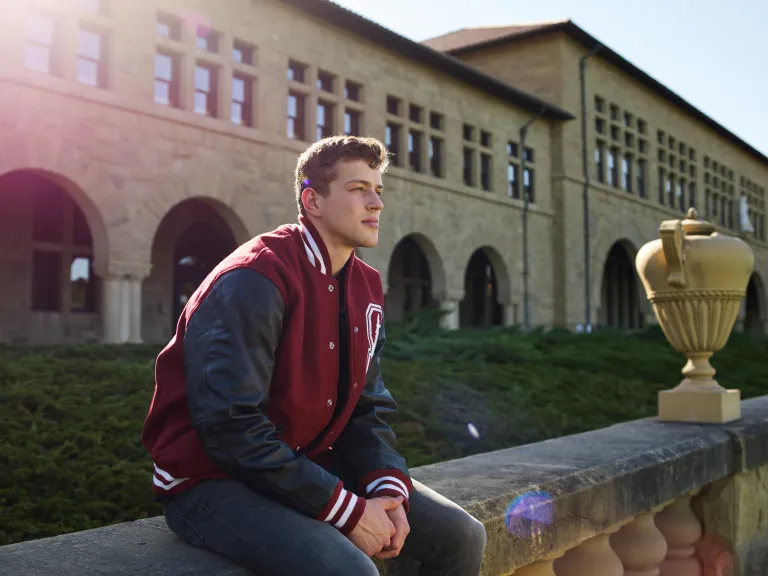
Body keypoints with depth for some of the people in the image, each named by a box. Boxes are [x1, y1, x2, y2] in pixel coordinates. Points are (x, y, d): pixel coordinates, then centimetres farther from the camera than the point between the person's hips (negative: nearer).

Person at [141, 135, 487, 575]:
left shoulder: (366, 287, 6)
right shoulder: (254, 279, -20)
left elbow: (368, 408, 7)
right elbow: (230, 427, -25)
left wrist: (389, 488, -12)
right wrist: (346, 509, -23)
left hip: (312, 466, 8)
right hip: (215, 480, -7)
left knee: (462, 537, 1)